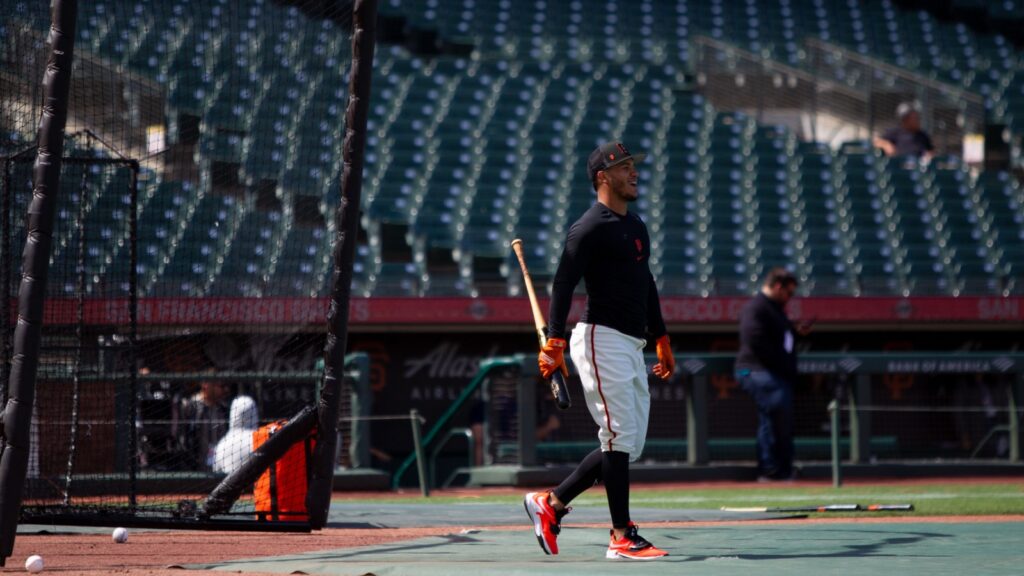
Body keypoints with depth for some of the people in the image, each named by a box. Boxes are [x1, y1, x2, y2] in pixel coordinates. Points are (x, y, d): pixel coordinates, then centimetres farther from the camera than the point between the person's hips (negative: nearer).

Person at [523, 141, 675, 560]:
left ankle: (551, 503, 16)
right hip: (601, 338, -9)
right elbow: (563, 283, -16)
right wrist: (554, 343, -24)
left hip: (631, 346, 9)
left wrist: (661, 339, 25)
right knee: (620, 437, -11)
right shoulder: (590, 228, -10)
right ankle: (622, 538, -9)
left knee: (629, 445, 8)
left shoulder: (636, 226, 19)